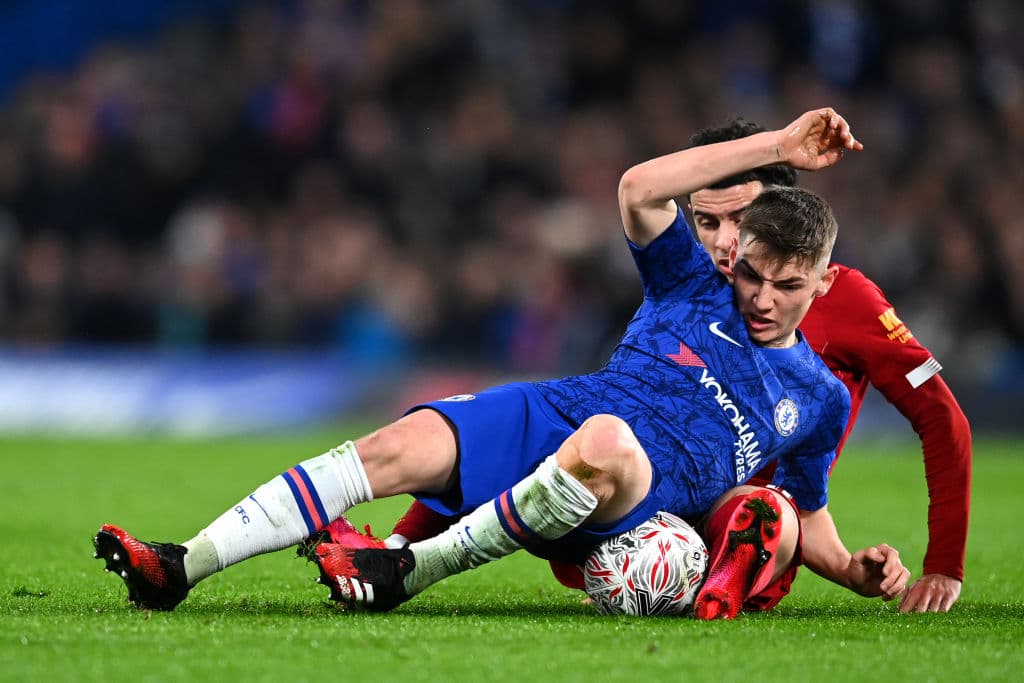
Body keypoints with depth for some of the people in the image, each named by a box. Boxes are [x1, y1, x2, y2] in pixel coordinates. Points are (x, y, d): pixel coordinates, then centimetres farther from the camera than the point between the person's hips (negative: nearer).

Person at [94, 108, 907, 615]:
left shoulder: (818, 397, 17)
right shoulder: (695, 290, 17)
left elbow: (808, 515, 27)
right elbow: (639, 189, 3)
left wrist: (860, 571, 7)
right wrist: (776, 148, 4)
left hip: (645, 490, -2)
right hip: (550, 412, 2)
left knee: (603, 442, -42)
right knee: (398, 447, -27)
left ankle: (410, 572, -32)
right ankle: (181, 568, -33)